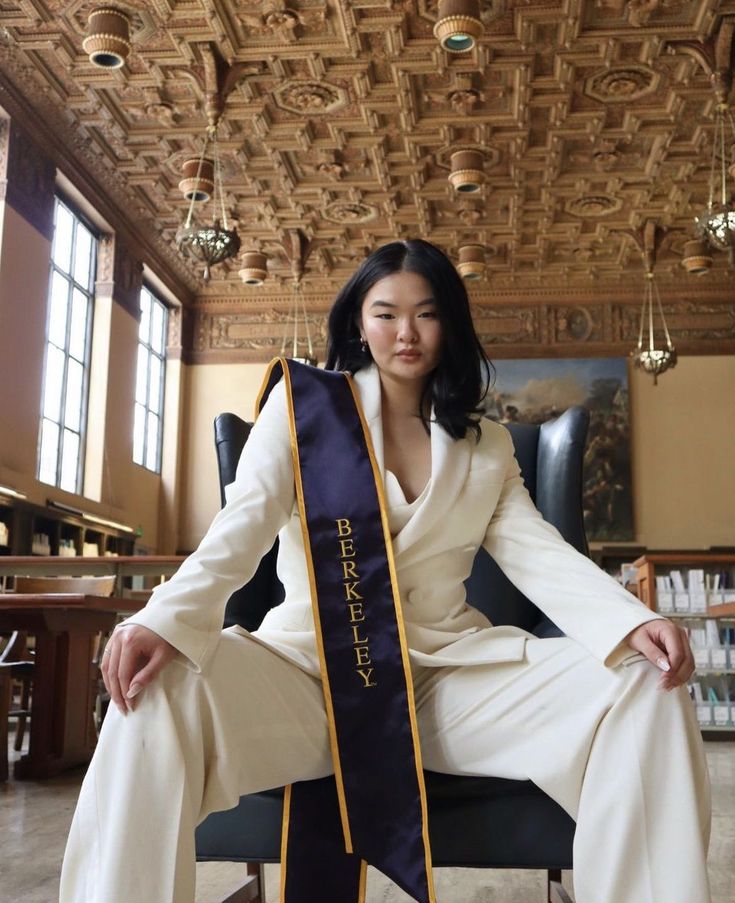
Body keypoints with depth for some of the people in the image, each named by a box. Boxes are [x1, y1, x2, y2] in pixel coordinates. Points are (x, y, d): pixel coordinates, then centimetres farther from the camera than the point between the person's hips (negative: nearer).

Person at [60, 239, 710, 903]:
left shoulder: (488, 447, 18)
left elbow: (538, 553, 5)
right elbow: (244, 525, -6)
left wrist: (634, 622, -17)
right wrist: (165, 619, -27)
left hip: (451, 671, 3)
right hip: (311, 665, -2)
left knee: (647, 686, -18)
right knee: (164, 690, -34)